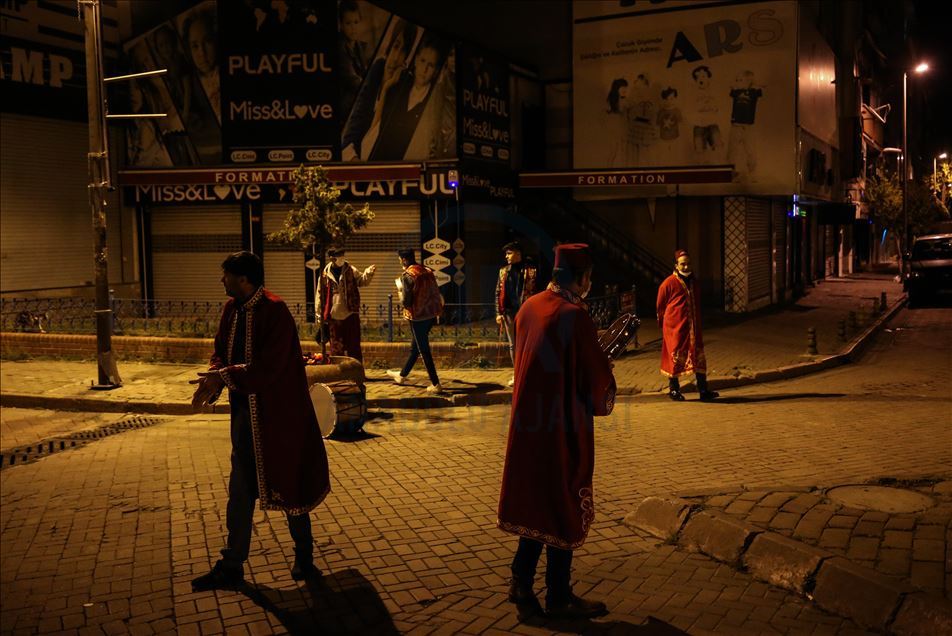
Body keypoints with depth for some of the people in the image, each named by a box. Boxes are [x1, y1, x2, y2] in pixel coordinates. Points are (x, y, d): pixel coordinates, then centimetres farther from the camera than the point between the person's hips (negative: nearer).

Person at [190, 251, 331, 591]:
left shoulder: (275, 311, -19)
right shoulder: (232, 309, 5)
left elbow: (270, 368, -24)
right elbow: (222, 352, 9)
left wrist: (224, 376, -24)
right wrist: (212, 379, -11)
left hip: (278, 414, -7)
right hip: (246, 411, 7)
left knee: (288, 485, 7)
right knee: (241, 490, 11)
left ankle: (304, 556, 27)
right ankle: (231, 567, 20)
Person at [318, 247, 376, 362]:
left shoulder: (350, 270, 1)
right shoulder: (325, 274, -1)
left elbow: (362, 280, -7)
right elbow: (320, 295, 5)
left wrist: (368, 273, -28)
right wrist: (320, 315, 5)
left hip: (351, 314, 0)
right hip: (334, 317, 0)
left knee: (354, 346, 4)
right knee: (336, 348, 9)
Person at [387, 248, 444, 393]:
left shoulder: (407, 276, -15)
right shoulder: (428, 272, 5)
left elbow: (406, 302, -16)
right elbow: (436, 293, 9)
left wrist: (400, 292, 2)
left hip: (418, 317, -8)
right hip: (431, 315, 8)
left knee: (424, 350, 1)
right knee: (416, 347, 21)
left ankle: (436, 384, 1)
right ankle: (402, 375, 39)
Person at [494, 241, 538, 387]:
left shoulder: (530, 270, -2)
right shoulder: (503, 271, 10)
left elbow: (536, 292, -5)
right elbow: (498, 293, 11)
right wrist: (499, 313, 4)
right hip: (509, 312, 4)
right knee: (513, 345, 9)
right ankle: (517, 374, 17)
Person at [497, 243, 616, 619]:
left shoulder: (529, 307, 4)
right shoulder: (574, 316, -19)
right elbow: (596, 374, -13)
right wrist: (604, 400, 8)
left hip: (528, 422, 7)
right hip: (564, 427, -7)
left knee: (536, 501, 18)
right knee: (564, 507, 5)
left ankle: (521, 584, 22)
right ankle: (558, 598, 16)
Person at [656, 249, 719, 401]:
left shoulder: (694, 281, 11)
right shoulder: (669, 283, -9)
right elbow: (660, 306, 0)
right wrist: (663, 324, 6)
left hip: (693, 327, 5)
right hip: (675, 327, -5)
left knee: (698, 357, 2)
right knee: (676, 357, 1)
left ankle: (703, 390, 3)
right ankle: (674, 389, 16)